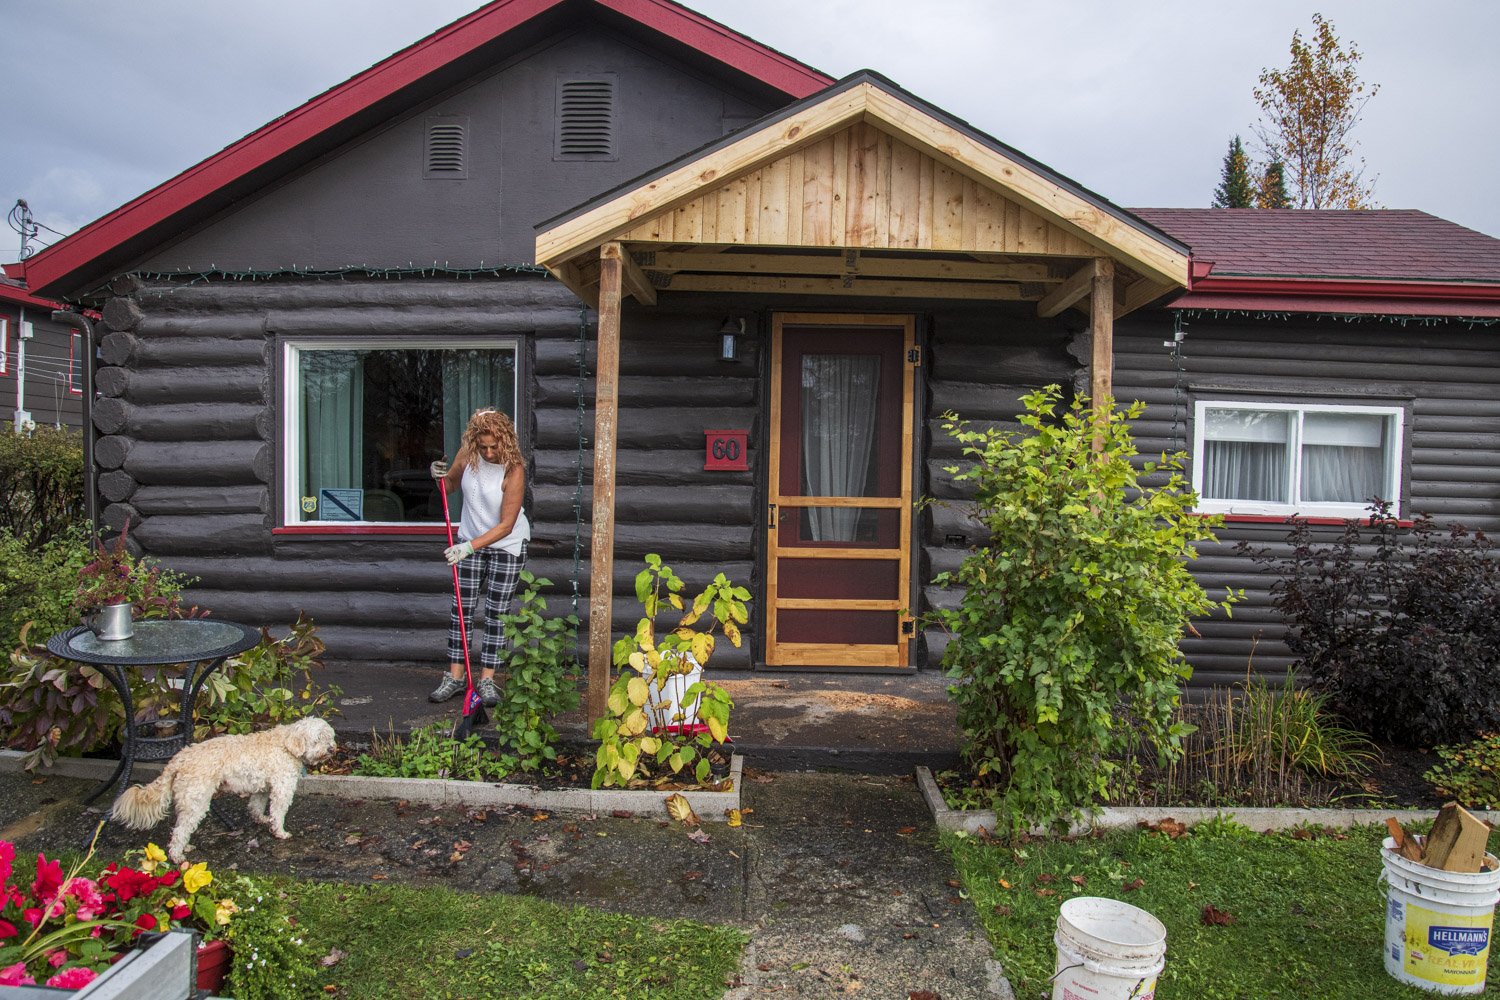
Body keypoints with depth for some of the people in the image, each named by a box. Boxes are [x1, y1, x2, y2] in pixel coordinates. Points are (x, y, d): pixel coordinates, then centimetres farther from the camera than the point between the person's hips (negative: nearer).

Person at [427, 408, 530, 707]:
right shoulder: (468, 454, -12)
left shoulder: (514, 471, -26)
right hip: (470, 541, 5)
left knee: (496, 613, 1)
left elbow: (506, 525, -25)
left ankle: (486, 680, 11)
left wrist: (471, 546, -32)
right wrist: (440, 476, -16)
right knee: (461, 609, 5)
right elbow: (451, 485, 8)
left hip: (508, 545, -4)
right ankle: (455, 676, 15)